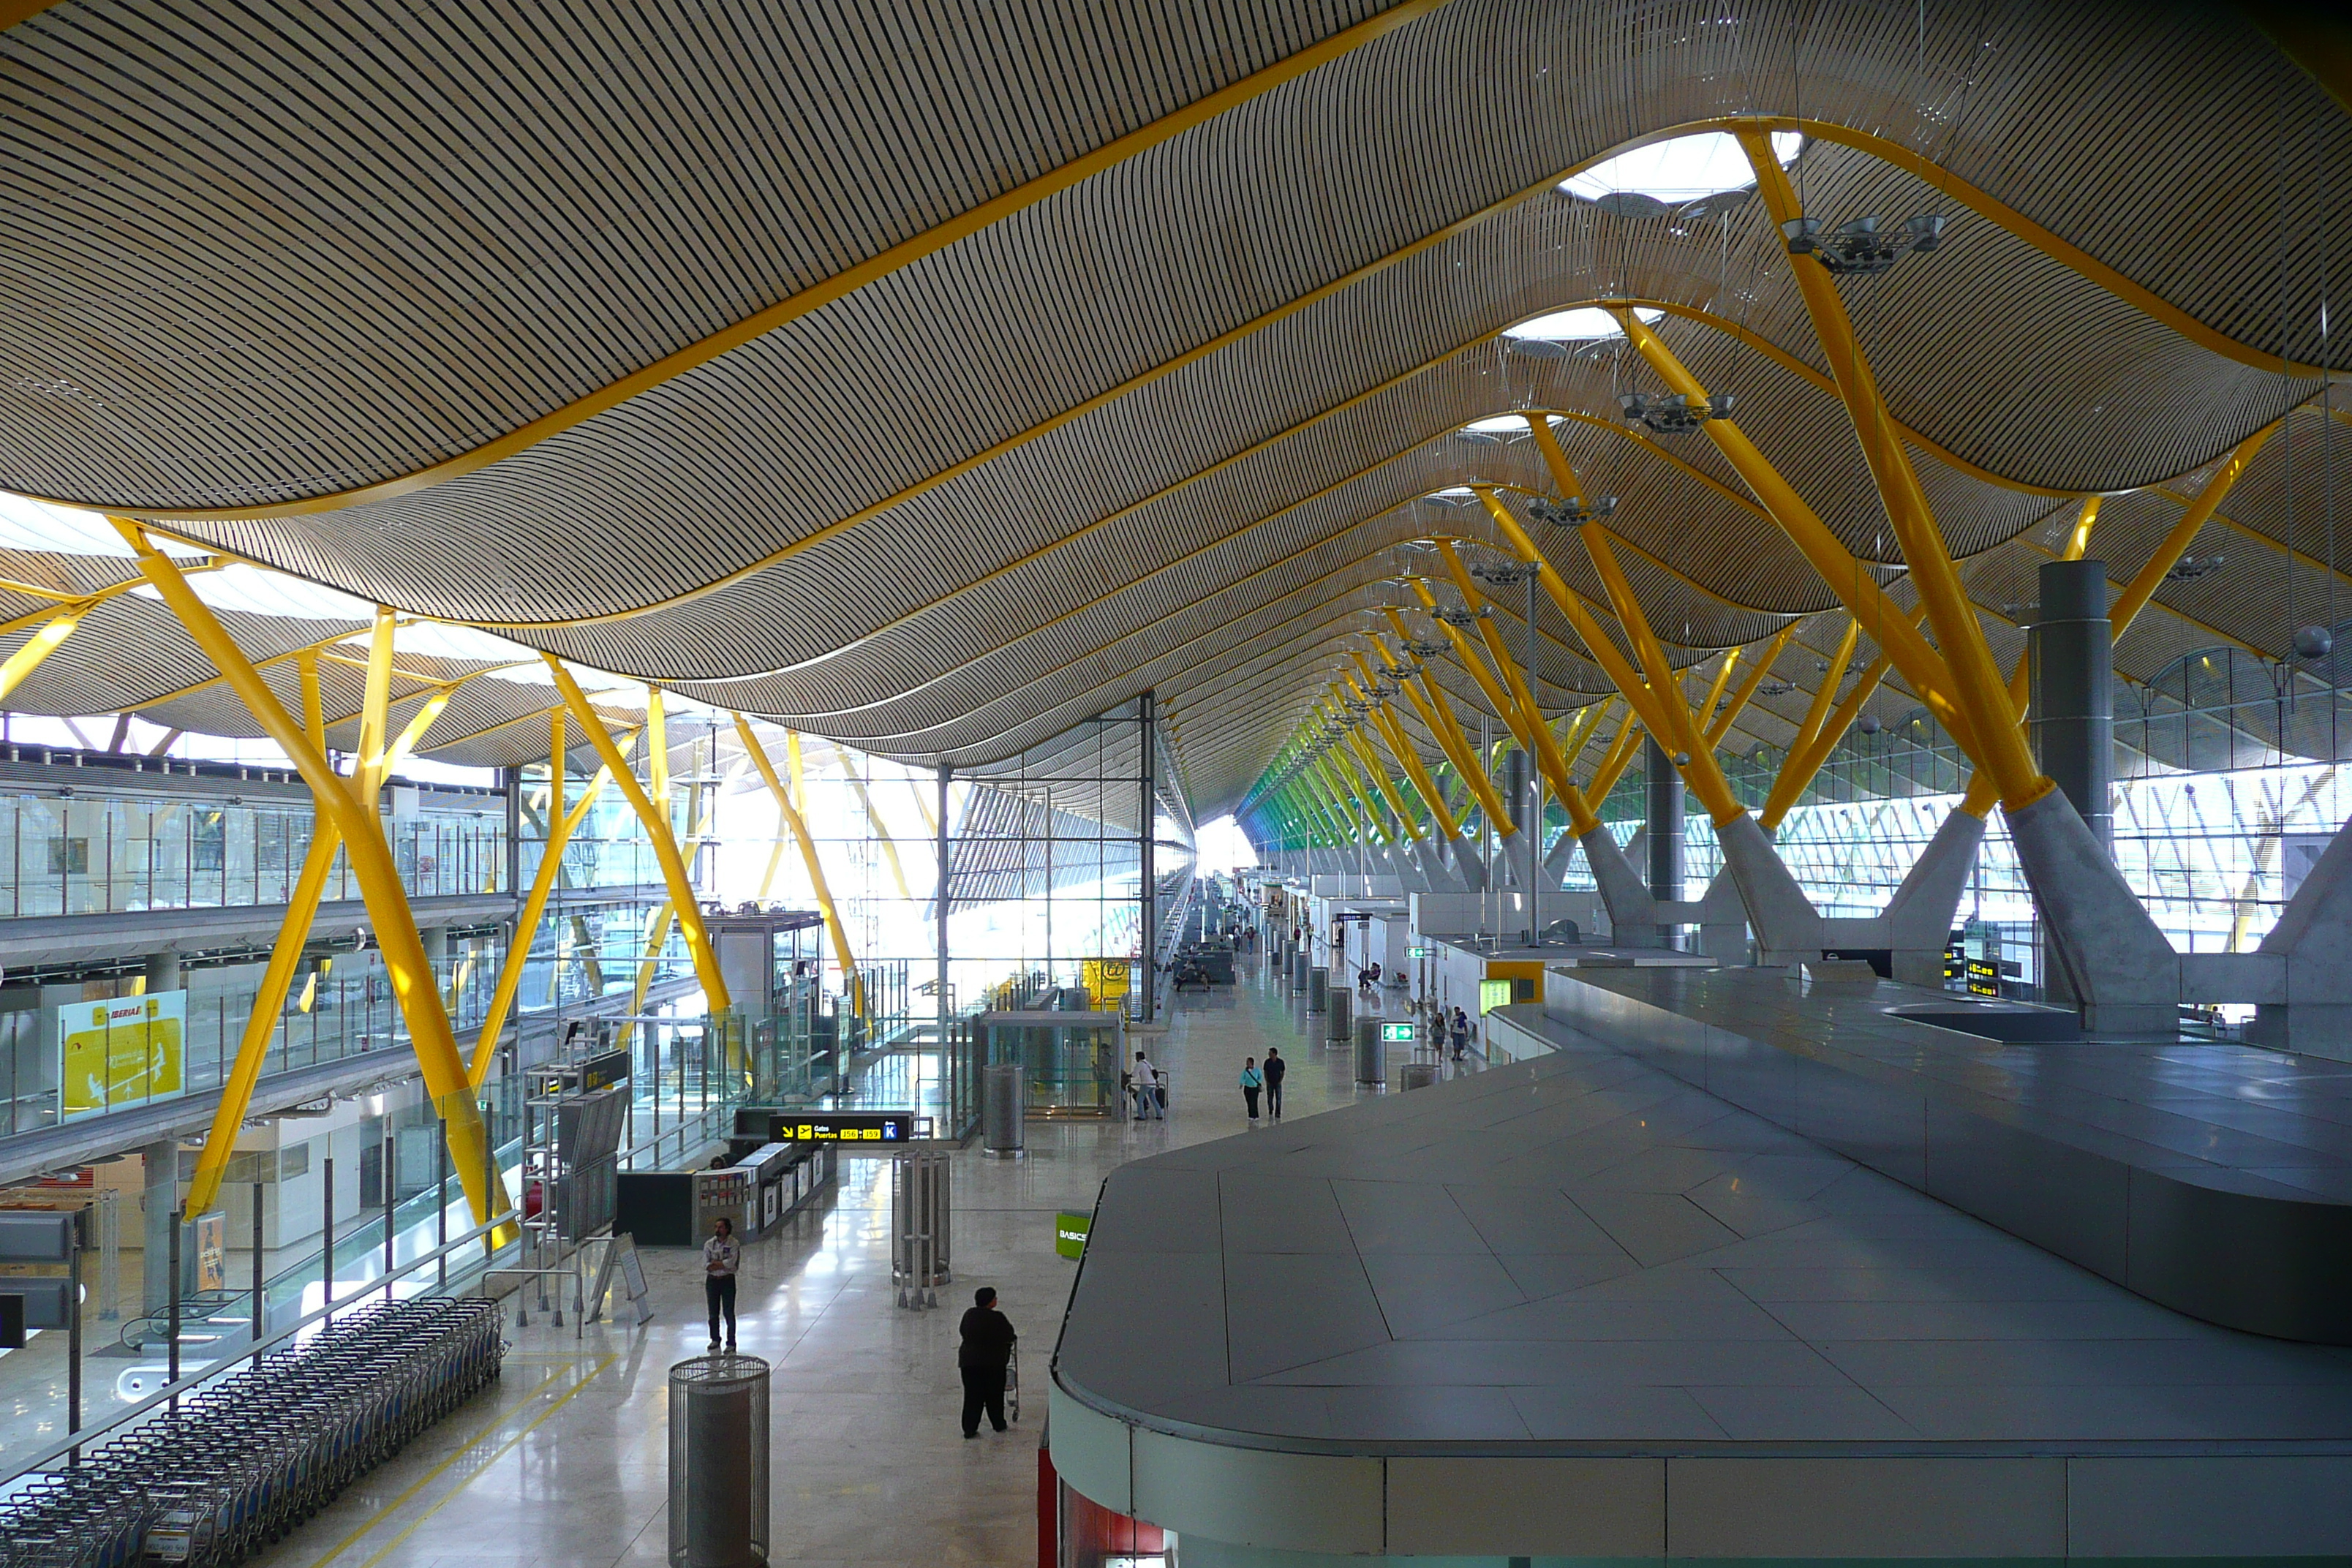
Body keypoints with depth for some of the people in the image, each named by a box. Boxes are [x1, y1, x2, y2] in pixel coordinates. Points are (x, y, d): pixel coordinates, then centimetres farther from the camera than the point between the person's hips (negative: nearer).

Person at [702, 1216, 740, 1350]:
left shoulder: (734, 1244, -6)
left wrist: (715, 1263, -11)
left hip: (728, 1280, -4)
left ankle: (731, 1343, 6)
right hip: (712, 1280, 4)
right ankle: (715, 1339, 28)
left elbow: (731, 1262, -18)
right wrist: (723, 1265, -14)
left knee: (729, 1312, -2)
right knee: (713, 1312, 12)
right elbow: (706, 1265, -4)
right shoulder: (709, 1244, 4)